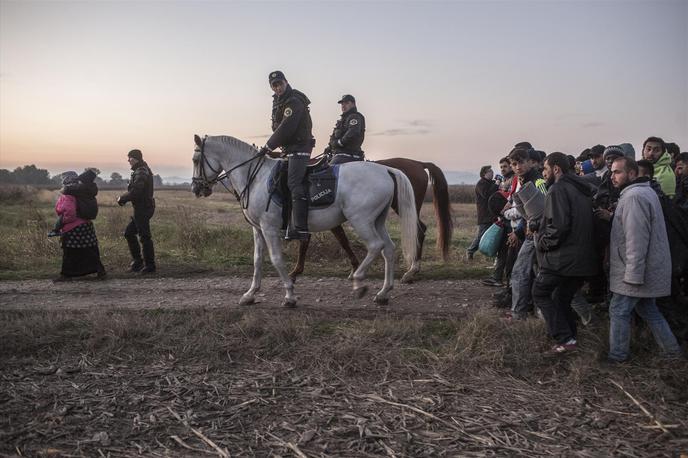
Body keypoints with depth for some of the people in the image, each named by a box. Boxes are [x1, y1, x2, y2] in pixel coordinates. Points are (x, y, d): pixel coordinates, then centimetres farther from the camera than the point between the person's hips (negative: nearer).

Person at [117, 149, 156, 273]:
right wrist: (124, 198, 5)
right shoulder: (143, 170, 16)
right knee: (129, 233, 16)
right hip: (141, 209, 11)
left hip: (143, 209, -11)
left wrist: (122, 198, -10)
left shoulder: (141, 173, -17)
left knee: (144, 237, -5)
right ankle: (137, 261, 21)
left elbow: (135, 192, -25)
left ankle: (149, 266, 2)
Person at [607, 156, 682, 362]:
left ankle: (616, 357, 9)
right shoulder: (647, 192, 14)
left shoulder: (634, 197, -20)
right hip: (649, 269, 10)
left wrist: (633, 274, -23)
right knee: (648, 310, 20)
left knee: (618, 311, 0)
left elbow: (636, 239, -24)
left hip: (634, 270, -10)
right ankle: (672, 349, 27)